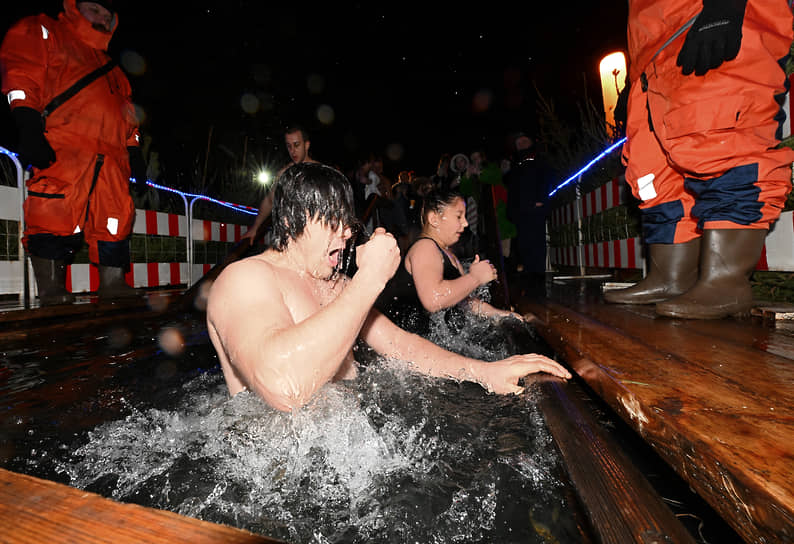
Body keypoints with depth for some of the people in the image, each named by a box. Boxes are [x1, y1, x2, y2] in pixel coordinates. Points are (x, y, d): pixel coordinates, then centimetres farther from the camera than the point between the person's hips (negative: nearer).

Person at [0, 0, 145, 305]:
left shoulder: (112, 69, 34)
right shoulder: (43, 32, 17)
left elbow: (128, 117, 28)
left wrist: (135, 152, 14)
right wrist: (28, 127, -13)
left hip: (111, 156, 6)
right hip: (64, 147, -5)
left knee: (116, 219, -1)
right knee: (56, 214, -15)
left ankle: (112, 283, 6)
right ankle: (50, 289, -9)